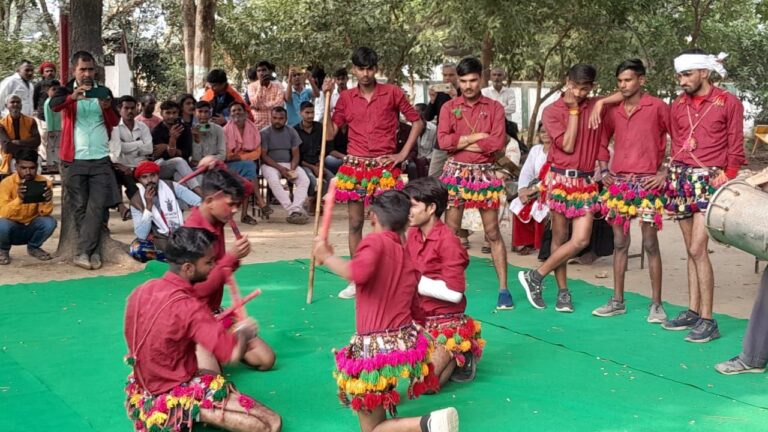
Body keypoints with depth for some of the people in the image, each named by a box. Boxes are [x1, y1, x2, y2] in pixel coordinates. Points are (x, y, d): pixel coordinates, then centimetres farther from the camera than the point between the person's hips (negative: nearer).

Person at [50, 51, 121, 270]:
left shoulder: (104, 91, 9)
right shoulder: (66, 91, 2)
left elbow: (115, 122, 6)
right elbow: (54, 105, -22)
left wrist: (107, 108, -16)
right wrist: (72, 97, -43)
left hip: (101, 158, 1)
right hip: (75, 159, -1)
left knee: (98, 206, -6)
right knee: (80, 207, 2)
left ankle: (83, 252, -3)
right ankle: (93, 251, 12)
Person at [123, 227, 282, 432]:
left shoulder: (140, 292, -2)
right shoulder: (188, 307, -25)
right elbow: (233, 354, -27)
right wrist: (244, 330, -6)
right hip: (176, 401, -8)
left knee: (209, 373, 36)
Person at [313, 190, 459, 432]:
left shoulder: (376, 240, -8)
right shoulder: (410, 260, 13)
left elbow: (358, 272, -28)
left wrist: (327, 257, -13)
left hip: (375, 349, -7)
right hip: (407, 345, 8)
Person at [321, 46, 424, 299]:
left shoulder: (392, 93, 0)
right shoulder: (346, 98, 7)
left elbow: (417, 122, 6)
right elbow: (330, 134, 4)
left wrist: (403, 154, -1)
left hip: (385, 167, -3)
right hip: (355, 166, 3)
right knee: (355, 224, 7)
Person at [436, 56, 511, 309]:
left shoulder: (494, 108, 2)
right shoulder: (449, 107, 4)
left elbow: (498, 142, -11)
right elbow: (443, 141, -9)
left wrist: (460, 142, -10)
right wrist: (478, 137, -12)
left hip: (484, 173, -1)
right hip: (455, 172, 1)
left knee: (493, 233, 2)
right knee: (450, 232, 4)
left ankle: (503, 289, 6)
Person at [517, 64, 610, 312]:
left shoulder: (596, 108, 8)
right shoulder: (552, 111, 0)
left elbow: (602, 143, 14)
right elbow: (567, 145, -11)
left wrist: (604, 170, -1)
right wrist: (573, 110, -7)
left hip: (586, 180, 3)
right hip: (561, 178, -3)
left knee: (581, 239, -7)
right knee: (560, 237, 2)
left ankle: (535, 276, 5)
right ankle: (563, 291, 13)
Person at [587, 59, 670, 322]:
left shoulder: (658, 107, -3)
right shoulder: (612, 110, 9)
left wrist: (665, 172, -5)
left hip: (647, 183, -4)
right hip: (617, 182, 4)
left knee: (650, 244, -3)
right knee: (619, 242, 8)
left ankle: (656, 304, 5)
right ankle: (617, 301, 16)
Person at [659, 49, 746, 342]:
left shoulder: (729, 103, -4)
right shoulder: (678, 106, 10)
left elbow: (735, 148, -2)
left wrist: (727, 178, -9)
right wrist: (673, 172, 8)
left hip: (709, 179, -5)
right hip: (680, 178, 5)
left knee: (698, 249, -14)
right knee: (691, 250, 10)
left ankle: (707, 320, -9)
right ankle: (693, 312, 16)